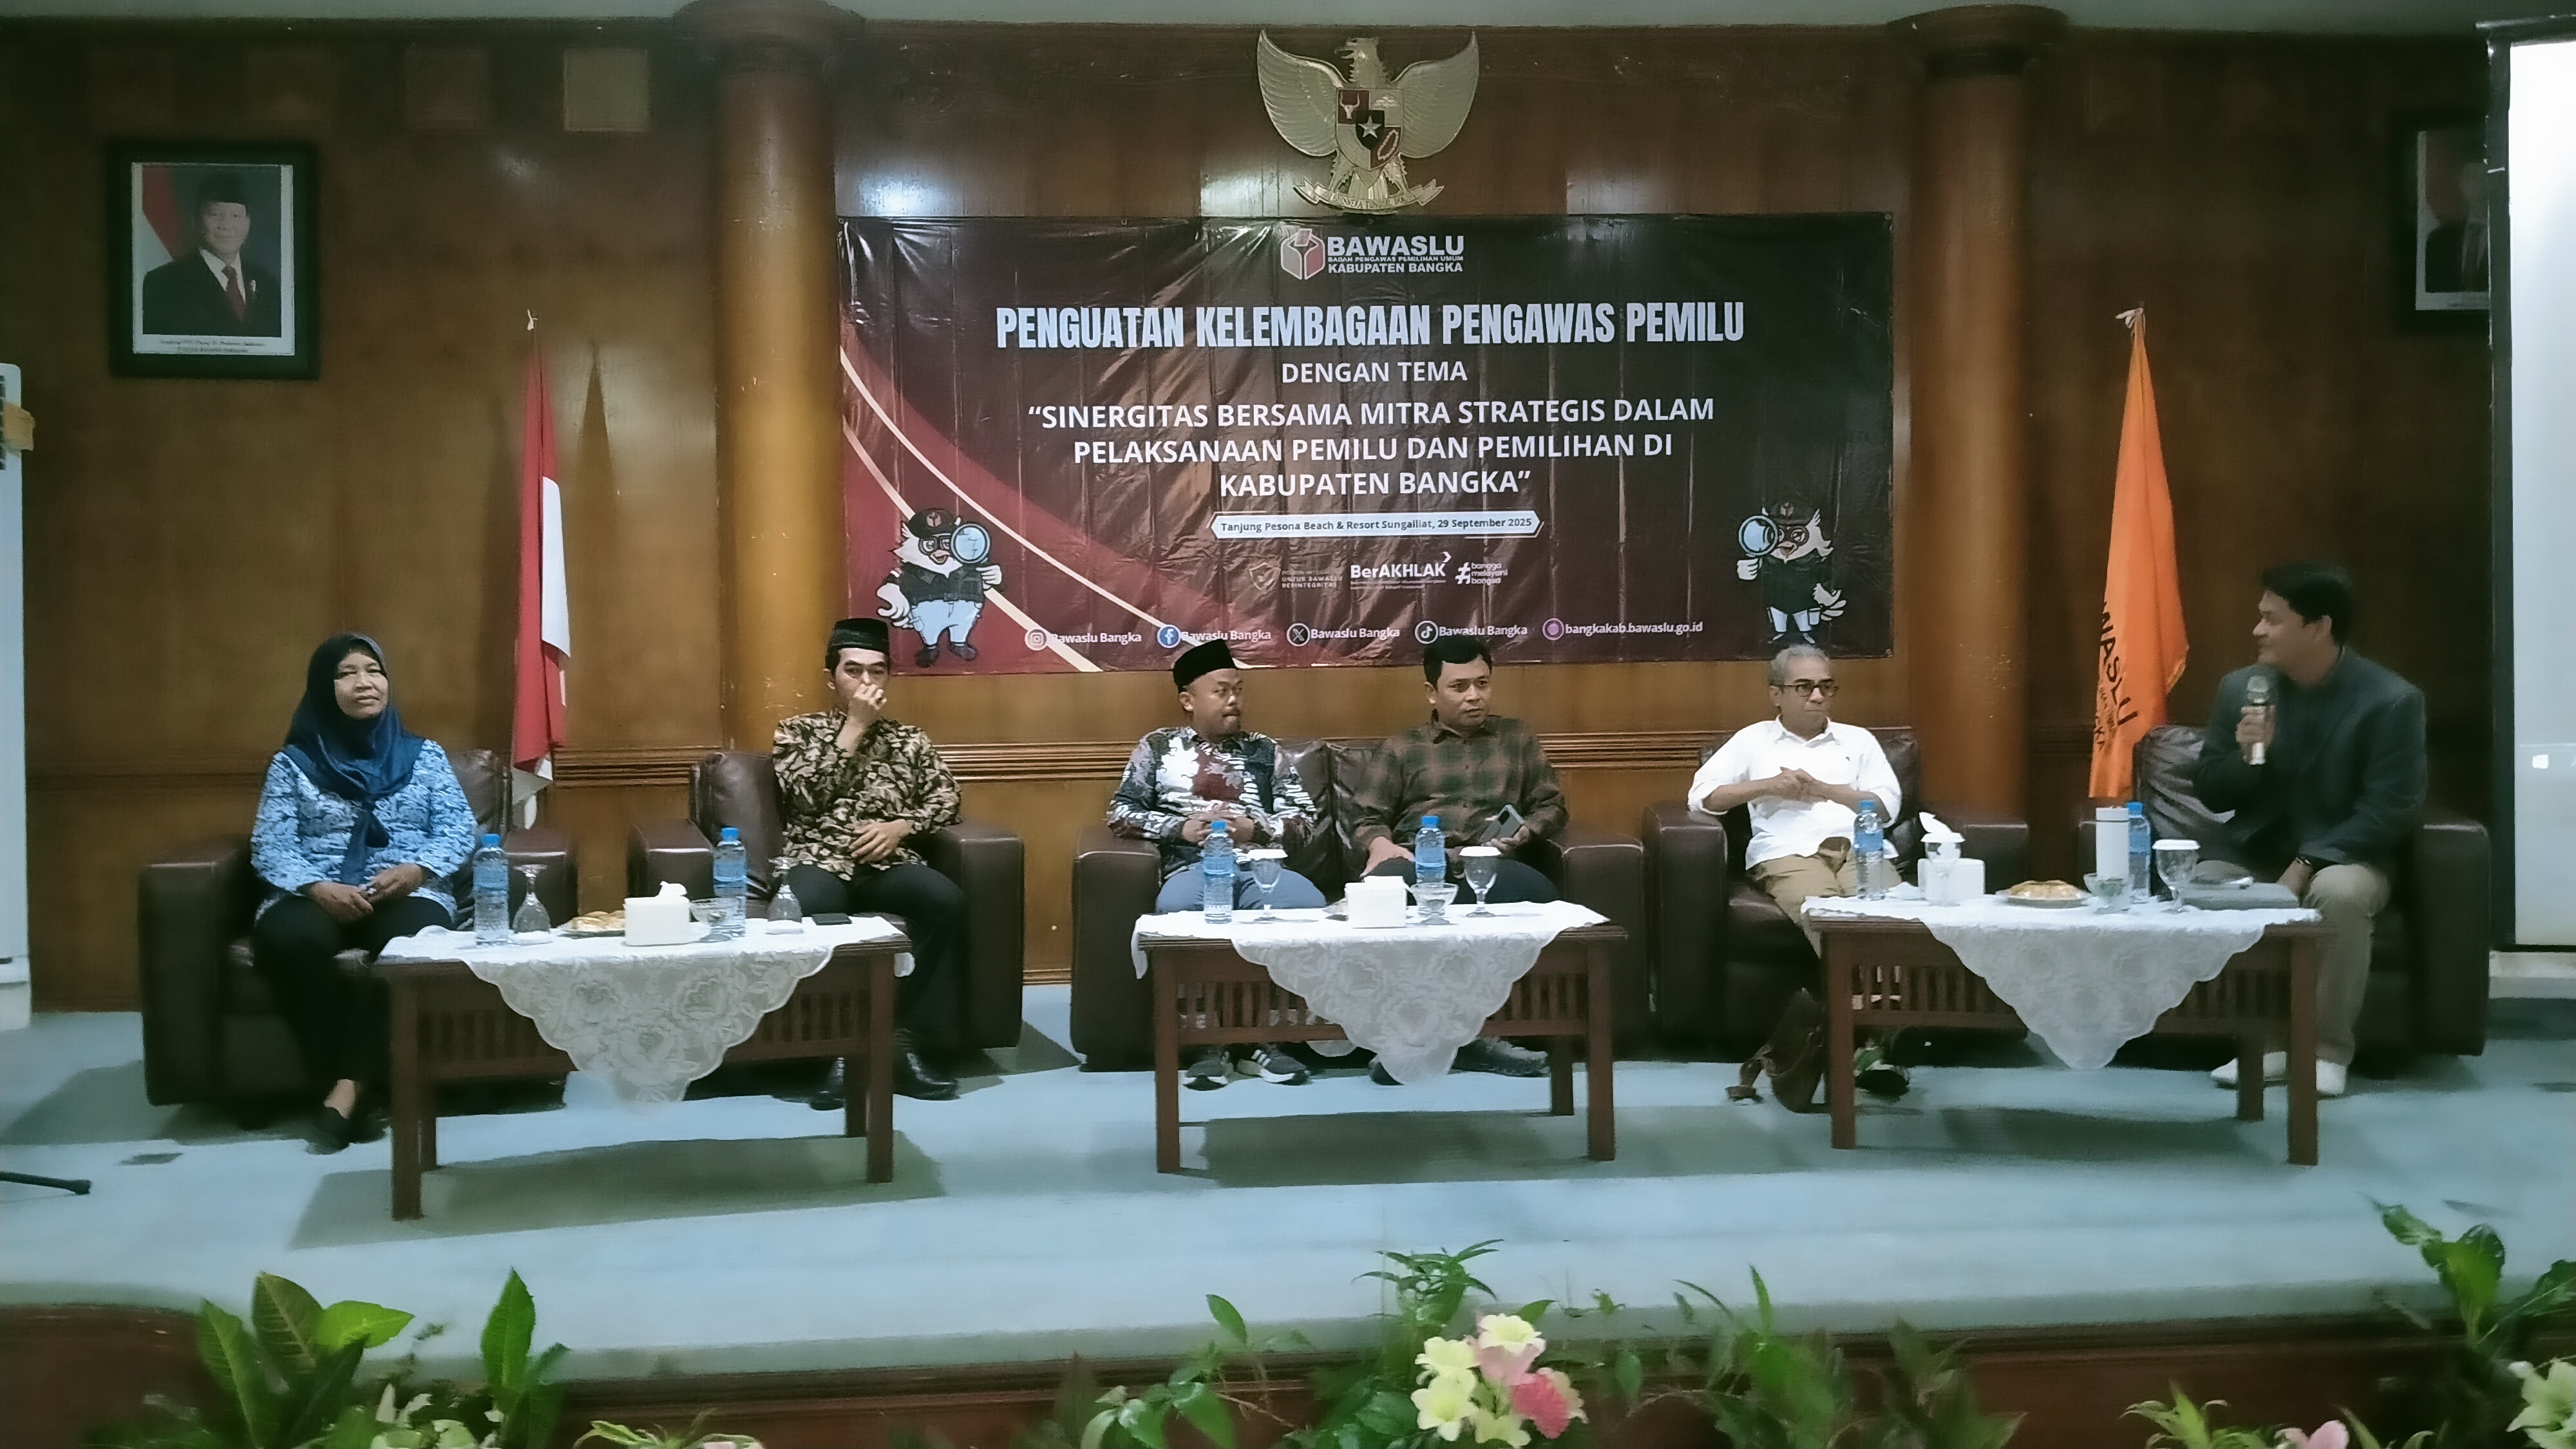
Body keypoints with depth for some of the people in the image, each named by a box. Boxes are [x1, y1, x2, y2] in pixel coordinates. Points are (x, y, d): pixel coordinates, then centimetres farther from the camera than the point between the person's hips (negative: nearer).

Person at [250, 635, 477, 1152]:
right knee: (285, 939, -37)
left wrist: (416, 869, -15)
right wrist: (317, 886, -18)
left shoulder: (424, 756, 17)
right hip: (316, 895, 0)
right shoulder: (293, 763, 14)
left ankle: (349, 1086, -35)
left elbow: (460, 830, 7)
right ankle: (348, 1088, -30)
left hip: (406, 893, 0)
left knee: (408, 939, -38)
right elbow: (269, 845, 3)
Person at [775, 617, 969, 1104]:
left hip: (888, 864, 3)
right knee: (807, 910, -39)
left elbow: (946, 799, 12)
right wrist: (854, 727, -5)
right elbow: (804, 796, -5)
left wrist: (900, 826, -8)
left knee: (946, 899, -30)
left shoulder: (909, 740, 21)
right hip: (818, 863, -3)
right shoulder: (798, 732, 12)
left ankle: (910, 1042, -23)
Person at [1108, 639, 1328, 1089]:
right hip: (1192, 866, -1)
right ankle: (1207, 1043, -27)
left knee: (1307, 906, -34)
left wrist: (1255, 828, -5)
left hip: (1260, 863, 2)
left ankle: (1266, 1039, -23)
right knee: (1177, 911, -40)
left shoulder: (1264, 750, 23)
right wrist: (1181, 827, -4)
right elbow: (1120, 813, 11)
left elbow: (1303, 817, 15)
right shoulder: (1159, 747, 19)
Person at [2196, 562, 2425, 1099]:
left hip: (2343, 859, -4)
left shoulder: (2390, 700, -11)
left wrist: (2309, 862, -24)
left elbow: (2390, 812, -14)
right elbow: (2210, 796, 5)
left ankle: (2329, 1048, -18)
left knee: (2339, 893, -37)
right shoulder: (2239, 688, 1)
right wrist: (2245, 754, -16)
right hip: (2256, 855, 4)